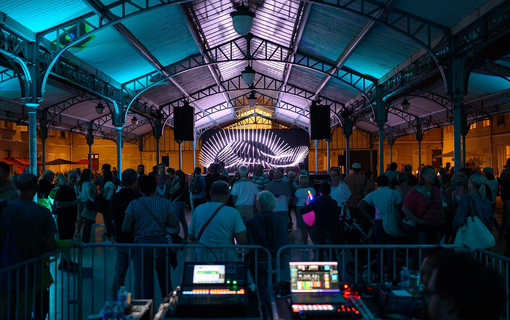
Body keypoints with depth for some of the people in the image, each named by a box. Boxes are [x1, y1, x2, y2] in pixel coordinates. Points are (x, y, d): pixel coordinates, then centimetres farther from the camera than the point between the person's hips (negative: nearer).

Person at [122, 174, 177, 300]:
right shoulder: (165, 203, 1)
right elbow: (173, 223, 0)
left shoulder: (134, 204, -2)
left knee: (143, 280, 4)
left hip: (142, 244, -2)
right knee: (164, 277, 17)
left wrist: (136, 231, 11)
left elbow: (125, 228, -8)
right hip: (161, 243, 2)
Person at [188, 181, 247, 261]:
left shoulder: (198, 209, 3)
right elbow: (242, 241, -10)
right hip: (226, 258, -3)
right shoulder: (232, 213, -7)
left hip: (203, 258, 3)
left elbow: (191, 237, 11)